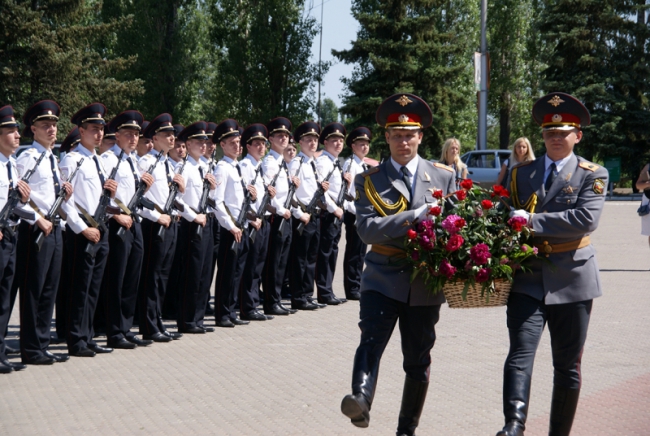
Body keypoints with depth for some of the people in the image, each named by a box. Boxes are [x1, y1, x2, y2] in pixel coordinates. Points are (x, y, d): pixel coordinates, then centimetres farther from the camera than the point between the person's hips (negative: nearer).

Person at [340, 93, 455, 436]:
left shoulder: (444, 176, 7)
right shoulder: (369, 180, 1)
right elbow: (367, 229, -13)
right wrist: (418, 215, -22)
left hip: (425, 282, 2)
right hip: (383, 278, -2)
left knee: (418, 360, 9)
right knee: (371, 341, -24)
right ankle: (360, 401, -40)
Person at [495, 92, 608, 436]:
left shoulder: (592, 175, 0)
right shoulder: (521, 174, 12)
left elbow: (587, 219, -16)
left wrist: (533, 221, -18)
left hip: (571, 279, -1)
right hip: (527, 278, 2)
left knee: (567, 365, 7)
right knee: (520, 354, -15)